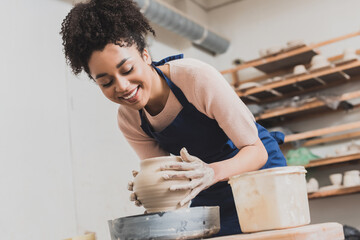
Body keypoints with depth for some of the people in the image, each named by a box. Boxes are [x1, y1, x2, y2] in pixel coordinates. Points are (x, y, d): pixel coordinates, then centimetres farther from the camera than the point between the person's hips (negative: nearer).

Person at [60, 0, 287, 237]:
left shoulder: (197, 76, -27)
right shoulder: (128, 120, -10)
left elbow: (256, 150, -24)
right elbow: (168, 176, -5)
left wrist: (211, 173, -43)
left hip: (258, 168, -4)